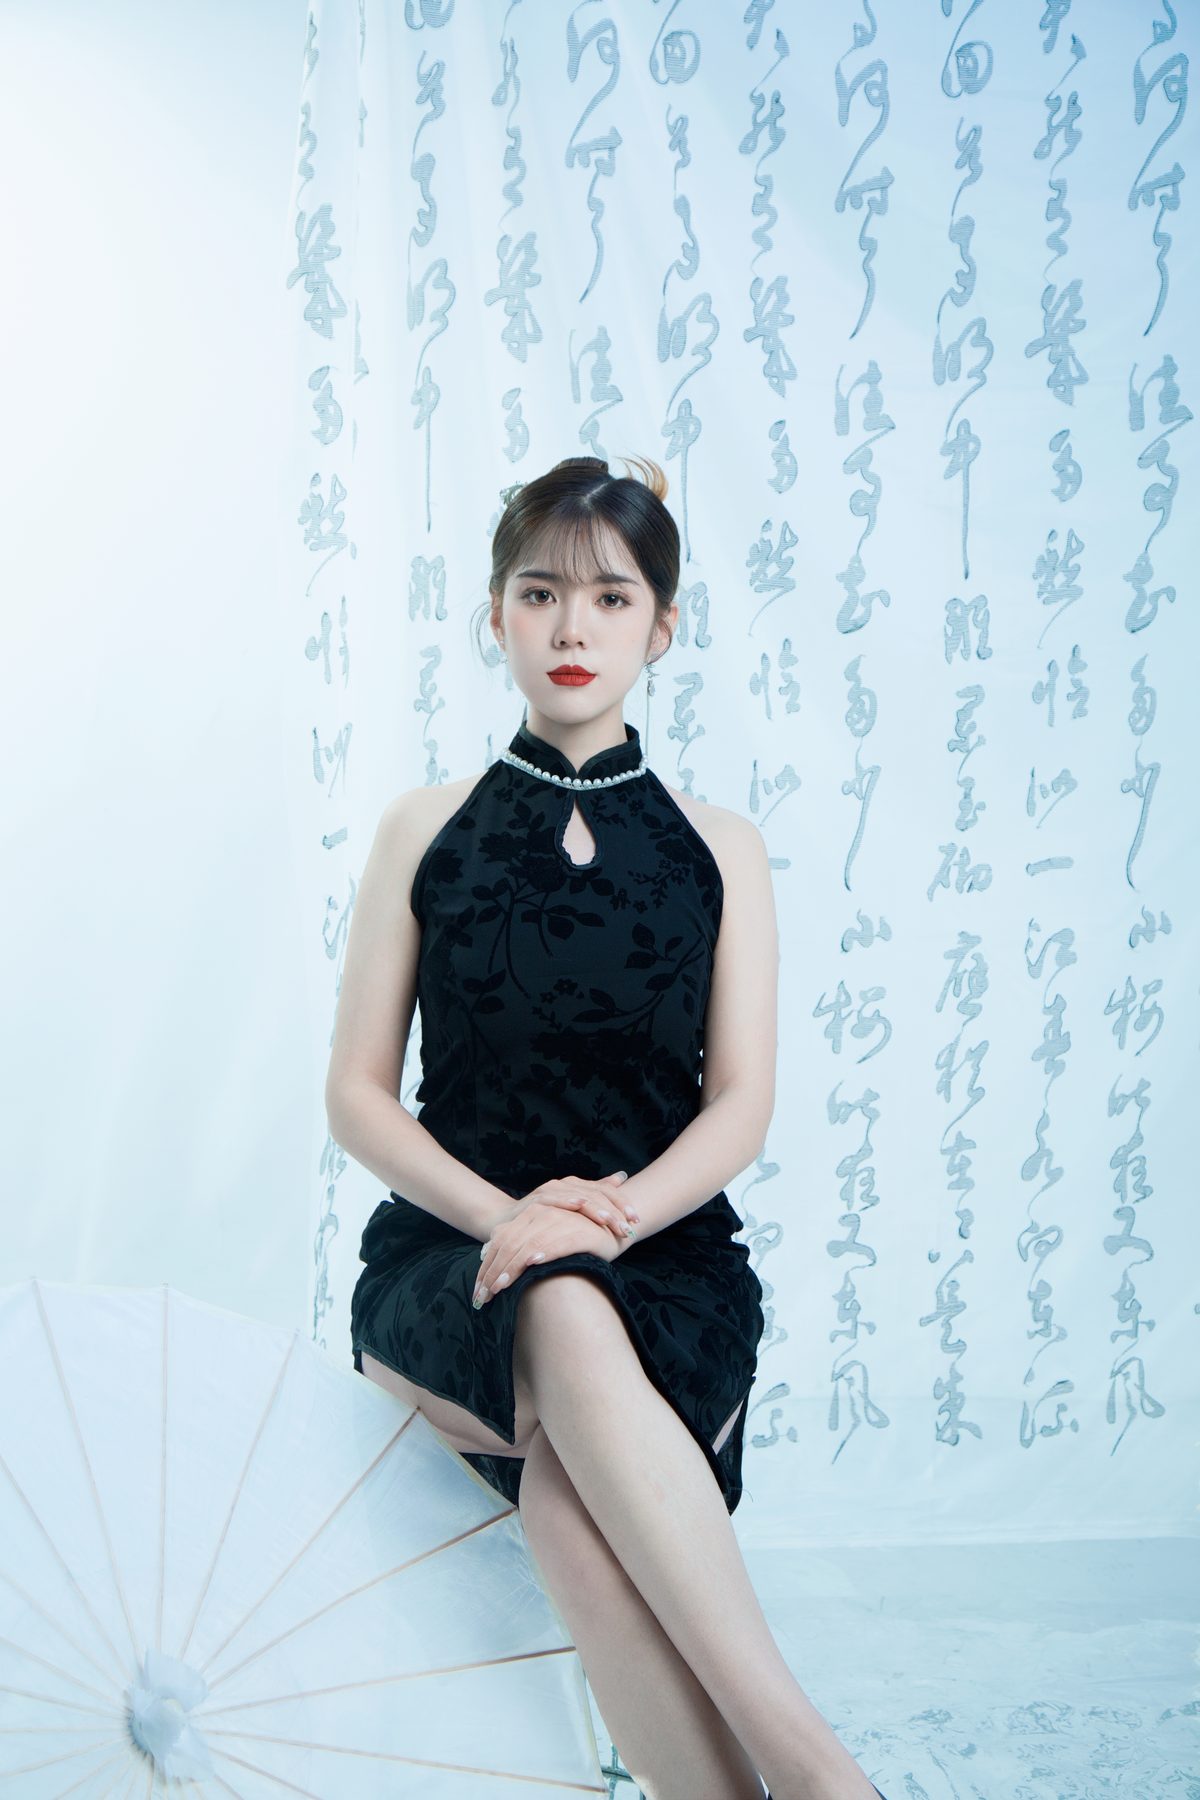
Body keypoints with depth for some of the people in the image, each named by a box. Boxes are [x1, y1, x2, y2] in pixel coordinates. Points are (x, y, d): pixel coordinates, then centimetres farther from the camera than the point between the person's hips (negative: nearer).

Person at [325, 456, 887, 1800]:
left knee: (570, 1498, -35)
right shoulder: (423, 833, 10)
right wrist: (506, 1213, -15)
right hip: (449, 1258, 0)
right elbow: (357, 1094, 4)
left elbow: (740, 1105, 4)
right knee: (566, 1325, -38)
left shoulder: (717, 851, 12)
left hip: (663, 1261, 1)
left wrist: (617, 1213, -18)